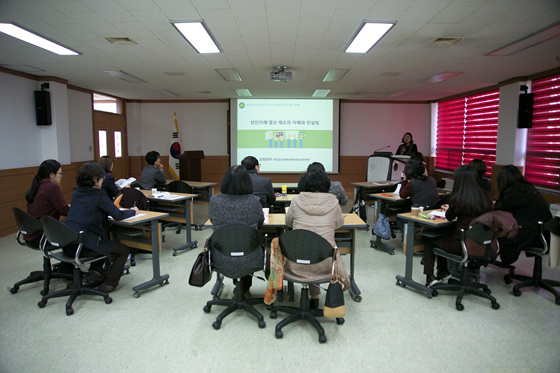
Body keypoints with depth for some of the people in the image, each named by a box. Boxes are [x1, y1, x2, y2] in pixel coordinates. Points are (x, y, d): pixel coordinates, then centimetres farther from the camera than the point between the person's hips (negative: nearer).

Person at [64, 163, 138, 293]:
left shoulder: (76, 193, 13)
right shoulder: (98, 194, -10)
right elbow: (118, 215, -6)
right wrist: (133, 211, 12)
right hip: (82, 245, -9)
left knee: (104, 242, 34)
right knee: (124, 250, 7)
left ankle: (95, 270, 28)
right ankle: (109, 284, 7)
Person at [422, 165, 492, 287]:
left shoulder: (459, 199, -17)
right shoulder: (485, 198, -2)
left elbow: (450, 217, 1)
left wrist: (449, 210, 23)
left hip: (462, 246, -6)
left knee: (429, 240, 19)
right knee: (442, 237, 29)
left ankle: (430, 276, 17)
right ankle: (442, 273, 33)